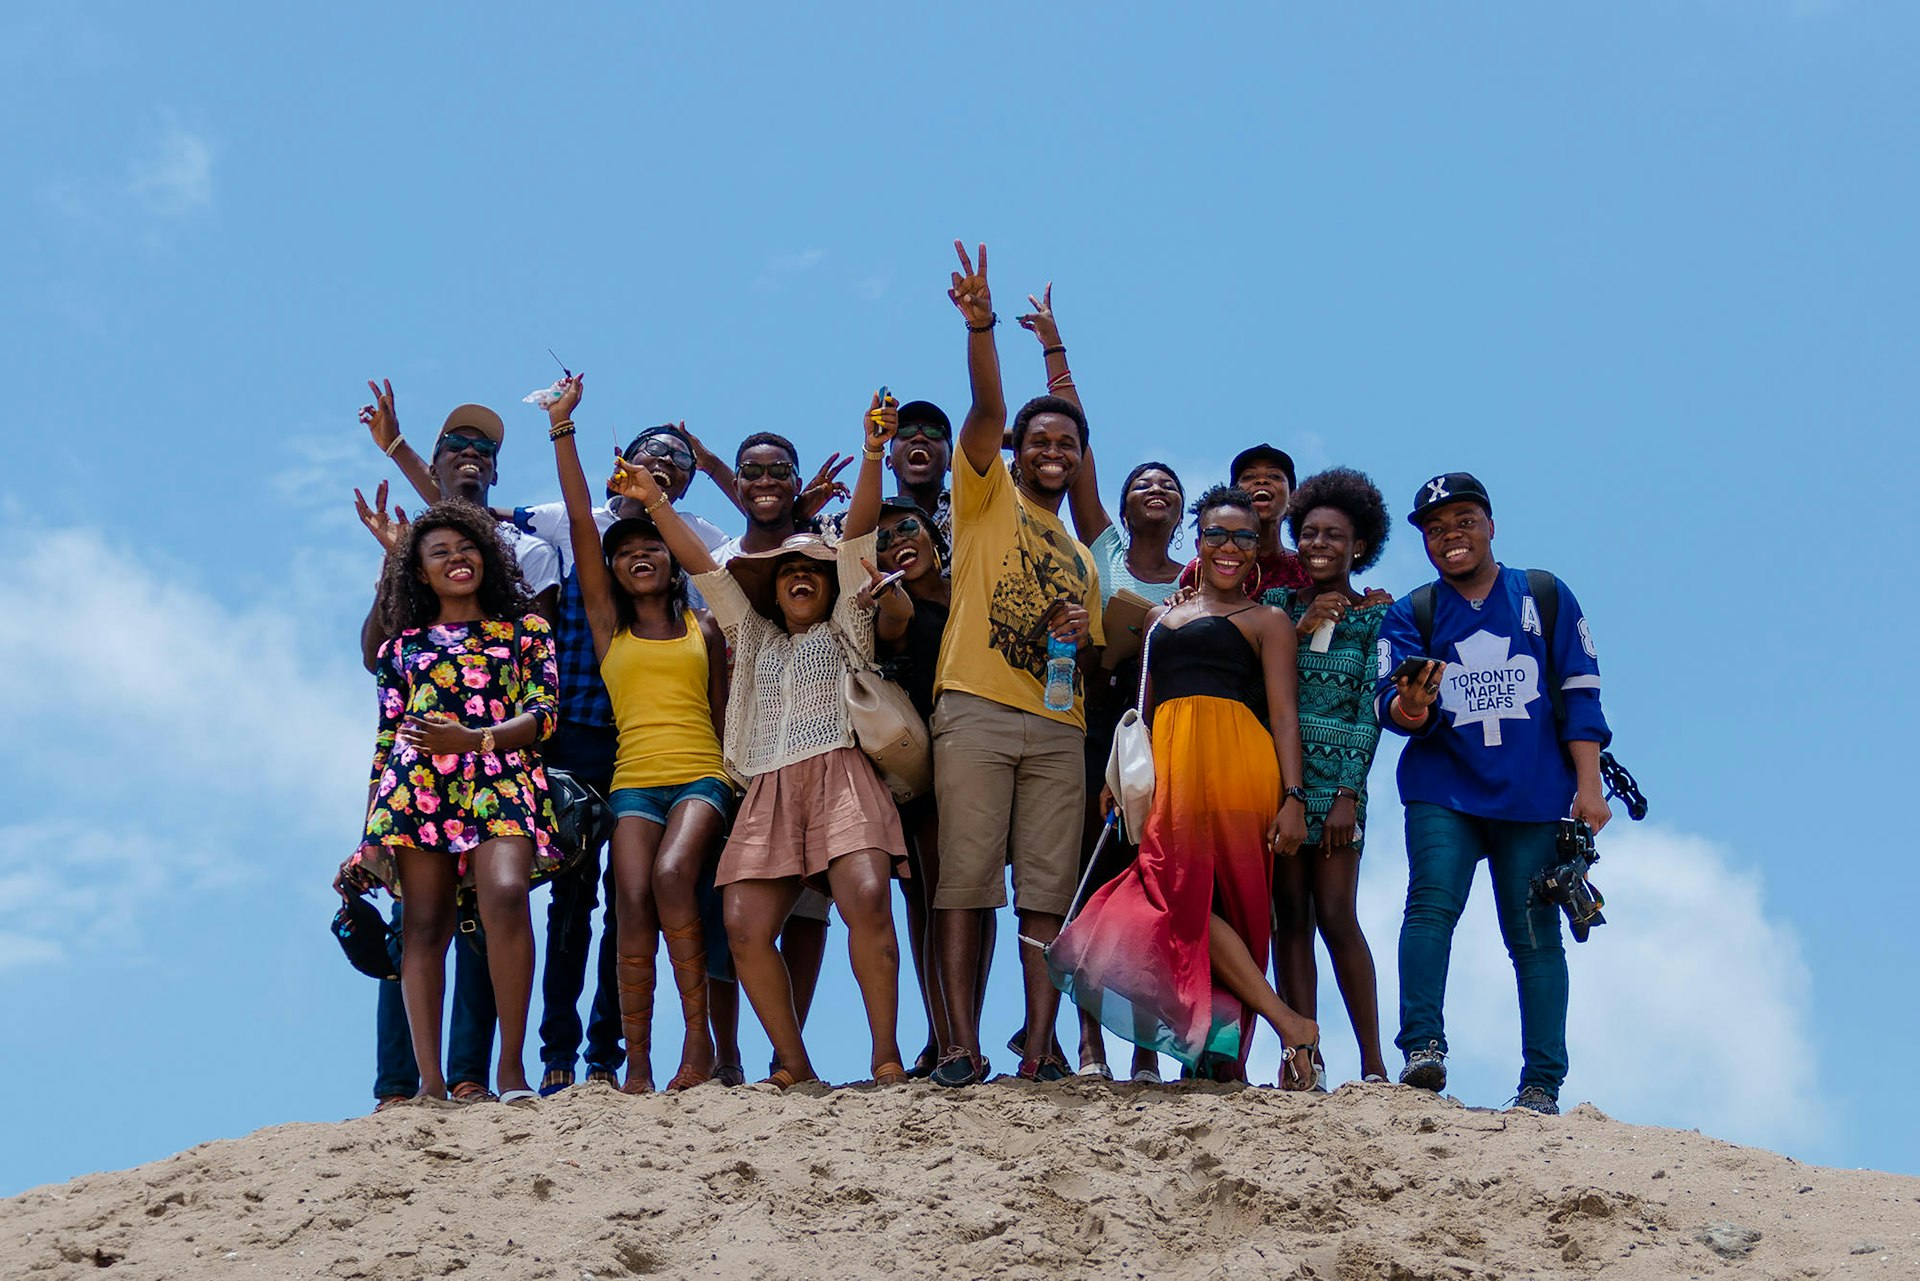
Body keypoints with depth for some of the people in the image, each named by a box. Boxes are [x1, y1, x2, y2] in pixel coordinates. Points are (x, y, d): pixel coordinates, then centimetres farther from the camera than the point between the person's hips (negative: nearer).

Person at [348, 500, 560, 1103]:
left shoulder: (524, 629, 17)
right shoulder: (403, 646, 22)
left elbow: (543, 715, 6)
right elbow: (386, 740, 20)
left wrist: (472, 739, -12)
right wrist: (369, 832, 13)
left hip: (501, 780, -2)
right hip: (416, 785, 2)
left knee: (505, 896, -27)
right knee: (424, 924, -9)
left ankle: (512, 1063, -24)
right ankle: (430, 1081, -12)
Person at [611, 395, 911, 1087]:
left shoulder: (845, 627, 20)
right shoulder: (754, 636, 30)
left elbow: (859, 535, 9)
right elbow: (704, 566, 25)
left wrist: (873, 456, -2)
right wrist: (655, 504, 18)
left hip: (841, 777, -4)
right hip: (769, 792, 4)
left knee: (866, 901, -26)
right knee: (745, 927, -14)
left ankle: (886, 1054, -21)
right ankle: (793, 1063, -7)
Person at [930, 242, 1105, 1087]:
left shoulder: (1082, 557, 25)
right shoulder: (987, 496, 11)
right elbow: (987, 410, -5)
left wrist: (1081, 639, 3)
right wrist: (980, 326, -21)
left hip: (1057, 728, 5)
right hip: (975, 712, -4)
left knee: (1047, 892, -2)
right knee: (964, 883, -8)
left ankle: (1039, 1045, -2)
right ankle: (963, 1047, -7)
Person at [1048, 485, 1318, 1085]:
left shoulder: (1267, 620, 12)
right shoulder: (1162, 617, 27)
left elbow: (1283, 713, 2)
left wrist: (1293, 797, -10)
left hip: (1236, 763, -5)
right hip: (1169, 768, 5)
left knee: (1189, 897, -16)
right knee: (1184, 894, -9)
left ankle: (1226, 1059, -11)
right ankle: (1290, 1024, -9)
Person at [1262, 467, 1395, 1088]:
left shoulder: (1375, 614, 7)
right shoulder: (1280, 603, 14)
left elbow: (1370, 710, 0)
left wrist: (1348, 794, -9)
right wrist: (1301, 626, -7)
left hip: (1337, 776, -3)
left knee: (1336, 916, -10)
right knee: (1289, 916, -1)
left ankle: (1373, 1062, -5)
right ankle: (1304, 1059, 0)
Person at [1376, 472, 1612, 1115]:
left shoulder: (1545, 597, 11)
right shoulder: (1410, 615, 11)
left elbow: (1579, 694, 7)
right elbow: (1389, 699, -2)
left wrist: (1588, 786, -1)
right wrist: (1409, 708, -27)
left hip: (1536, 796, 0)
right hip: (1443, 793, 0)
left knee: (1535, 934, -1)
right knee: (1432, 904, -21)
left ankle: (1541, 1085, 1)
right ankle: (1422, 1048, -24)